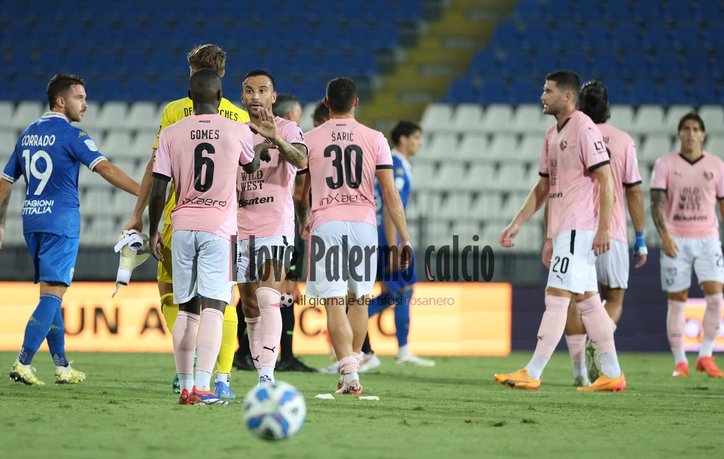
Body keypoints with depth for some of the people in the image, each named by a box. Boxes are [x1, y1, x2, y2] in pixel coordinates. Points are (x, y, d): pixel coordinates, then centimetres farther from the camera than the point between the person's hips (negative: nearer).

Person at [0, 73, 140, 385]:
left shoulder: (28, 134, 13)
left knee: (49, 292, 12)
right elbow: (105, 168, -19)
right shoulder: (71, 134, -9)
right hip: (60, 223, -7)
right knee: (53, 294, -7)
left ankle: (62, 367, 13)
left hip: (31, 221, 7)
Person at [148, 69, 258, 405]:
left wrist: (153, 232, 11)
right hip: (220, 227, -2)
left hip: (183, 227, 2)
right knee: (213, 308, -8)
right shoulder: (238, 132, 0)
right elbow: (252, 164, 22)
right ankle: (202, 386, -19)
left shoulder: (171, 134, 1)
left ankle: (185, 386, 12)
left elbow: (158, 190, 0)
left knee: (186, 310, 10)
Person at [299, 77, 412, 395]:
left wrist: (303, 222, 33)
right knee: (358, 299, 18)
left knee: (334, 303, -5)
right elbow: (390, 192, -1)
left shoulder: (310, 139, 4)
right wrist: (404, 237, 2)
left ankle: (349, 374, -17)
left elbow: (300, 191, 14)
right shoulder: (374, 139, 3)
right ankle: (352, 366, 24)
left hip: (325, 223, -2)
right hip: (363, 222, 2)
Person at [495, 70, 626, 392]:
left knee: (556, 296, -11)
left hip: (579, 228, -10)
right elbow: (543, 187, 23)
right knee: (587, 300, 10)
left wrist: (603, 228, -20)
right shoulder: (552, 134, 17)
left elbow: (605, 179, -15)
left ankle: (532, 374, -13)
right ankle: (612, 374, 14)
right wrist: (517, 223, 17)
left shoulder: (584, 129, -12)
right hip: (563, 229, 10)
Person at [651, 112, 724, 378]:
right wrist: (664, 235, -18)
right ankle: (680, 362, 6)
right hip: (676, 241, -1)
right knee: (676, 301, 0)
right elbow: (657, 202, -6)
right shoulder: (665, 164, 1)